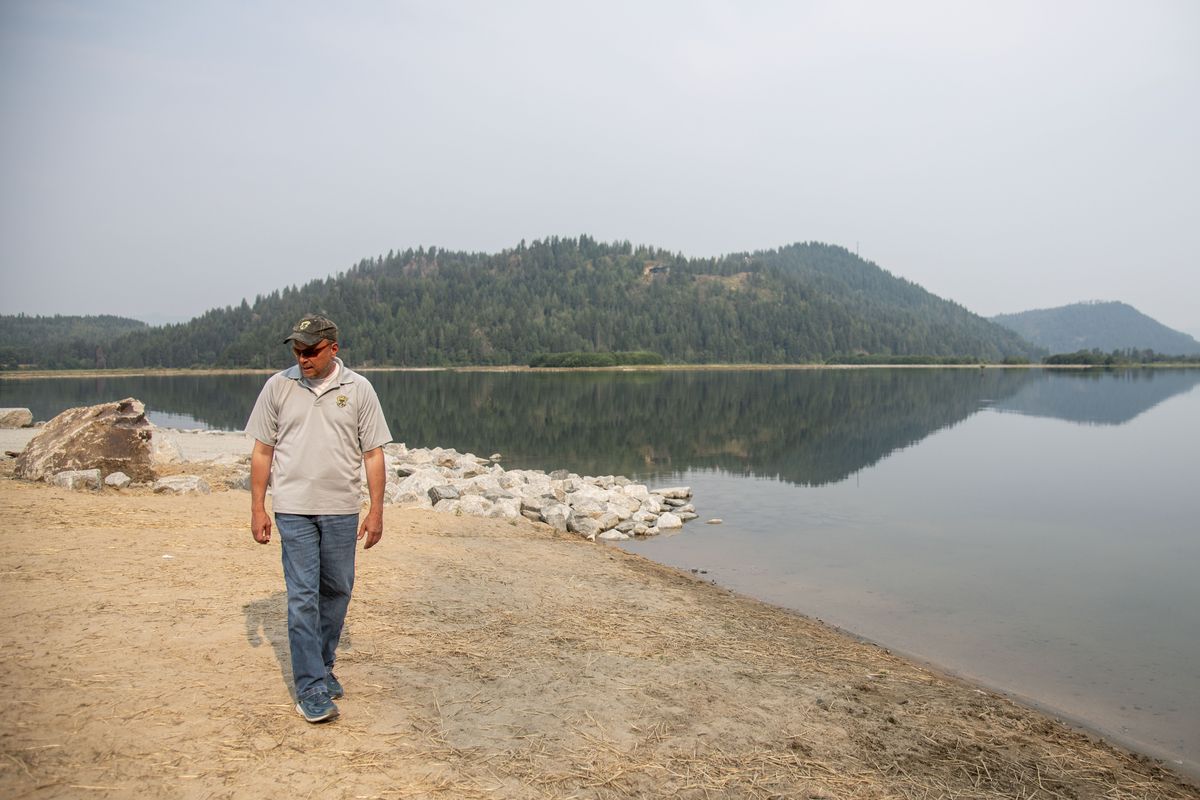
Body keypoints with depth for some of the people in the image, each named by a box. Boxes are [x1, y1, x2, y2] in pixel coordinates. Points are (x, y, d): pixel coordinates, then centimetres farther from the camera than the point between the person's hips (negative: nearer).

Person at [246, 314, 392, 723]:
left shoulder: (358, 389, 0)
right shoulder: (278, 386, 2)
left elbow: (373, 454, 2)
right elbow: (262, 451, 6)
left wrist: (376, 510, -1)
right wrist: (258, 508, 2)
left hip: (342, 510, 1)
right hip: (294, 509, -1)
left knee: (337, 591, 11)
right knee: (303, 597, -4)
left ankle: (323, 667, 29)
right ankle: (311, 688, 3)